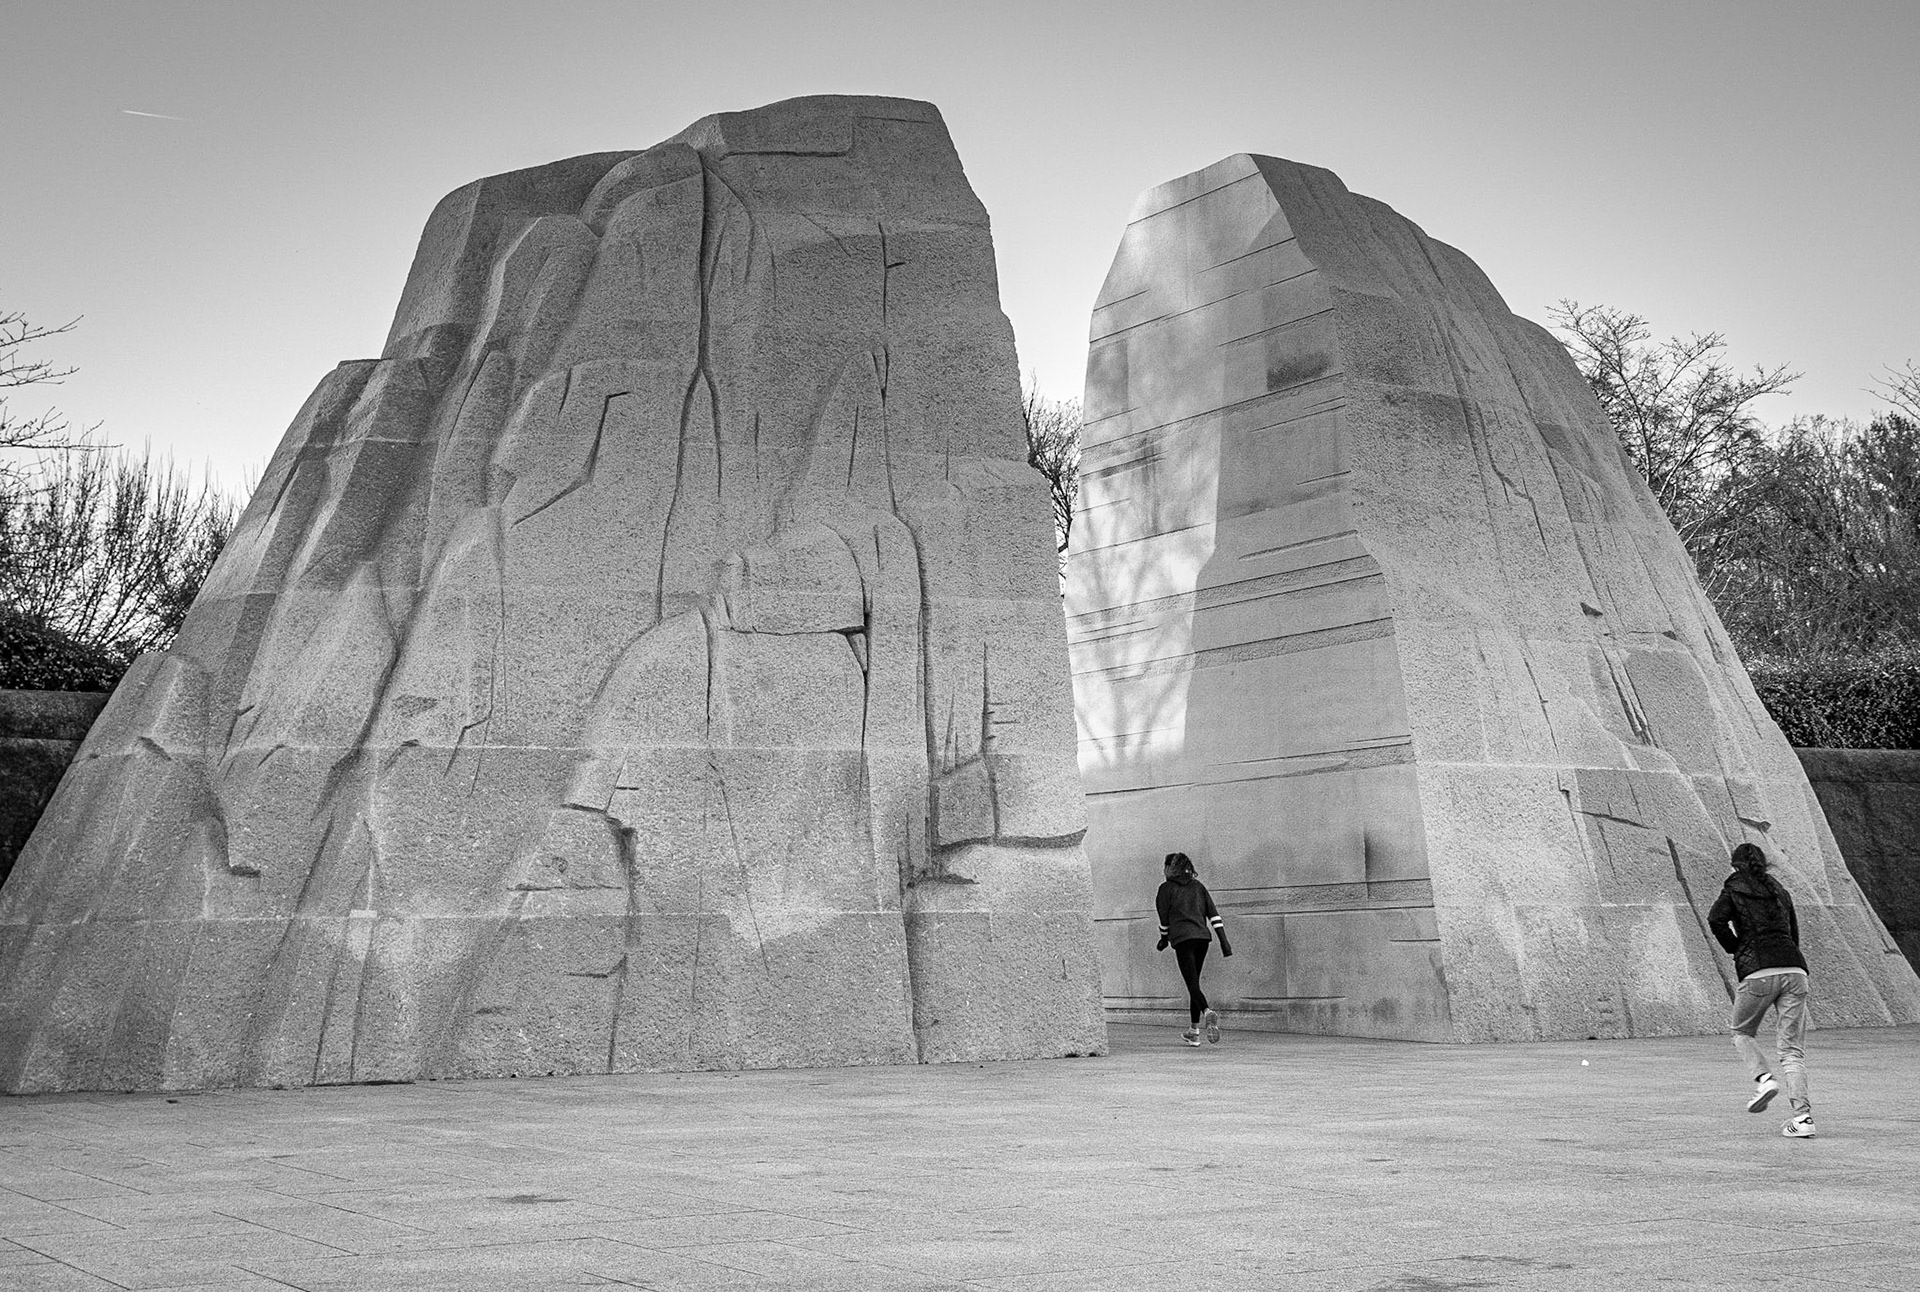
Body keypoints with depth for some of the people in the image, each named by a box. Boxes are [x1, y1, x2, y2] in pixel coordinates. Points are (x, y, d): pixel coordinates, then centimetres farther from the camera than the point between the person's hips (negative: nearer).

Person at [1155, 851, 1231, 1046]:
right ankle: (1194, 1031, 18)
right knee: (1194, 981, 16)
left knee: (1192, 984, -9)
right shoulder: (1198, 886, 17)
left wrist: (1164, 940, 20)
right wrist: (1224, 941, 5)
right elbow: (1213, 914, 9)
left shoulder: (1166, 888, 4)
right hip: (1203, 936, 5)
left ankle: (1208, 1012, -37)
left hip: (1182, 938, -5)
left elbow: (1164, 918, 3)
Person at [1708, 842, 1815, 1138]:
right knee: (1792, 1048, 3)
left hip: (1758, 972, -4)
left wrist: (1735, 949, 6)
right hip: (1795, 970, 4)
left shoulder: (1734, 889, 8)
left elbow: (1716, 919, -8)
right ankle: (1803, 1116, -9)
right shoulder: (1779, 891, 23)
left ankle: (1763, 1078, -7)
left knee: (1742, 1032, 19)